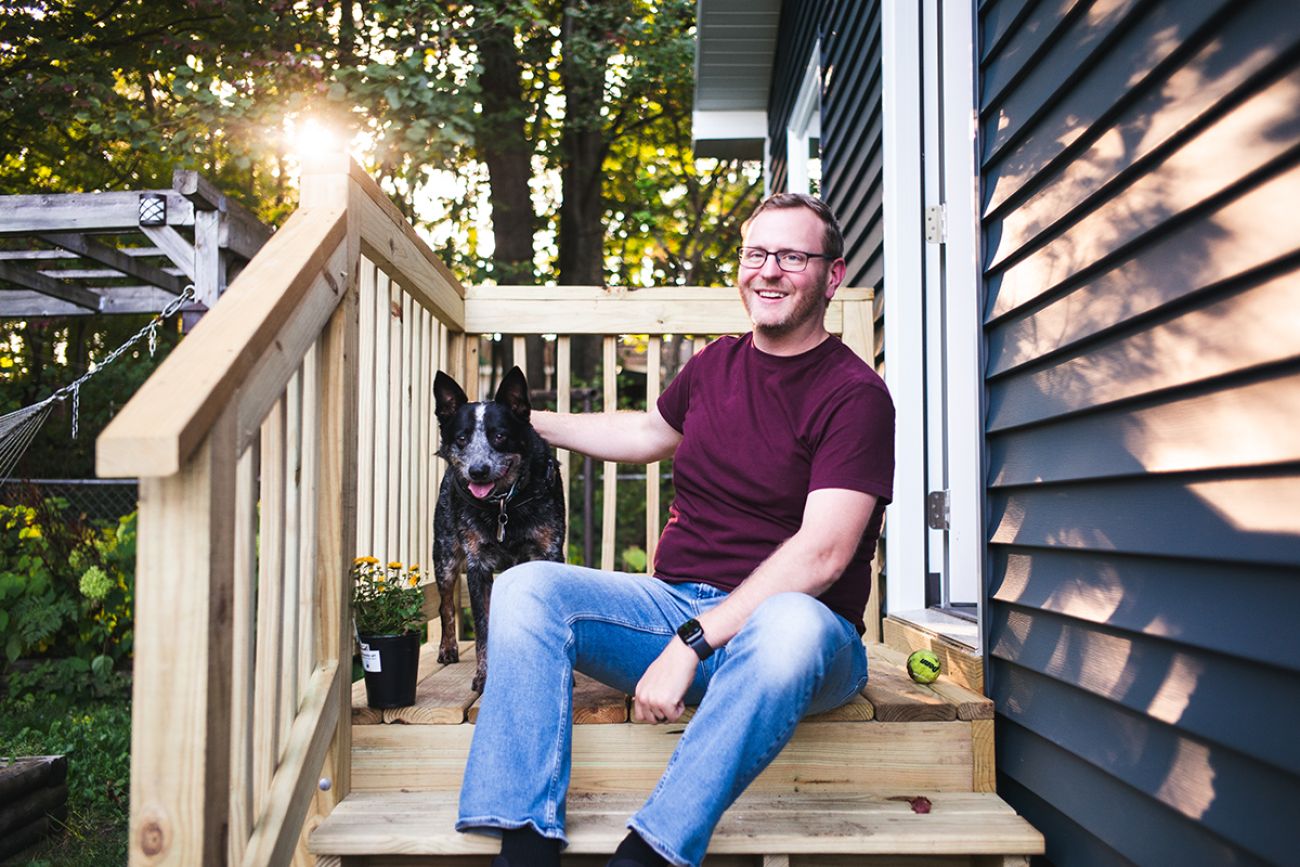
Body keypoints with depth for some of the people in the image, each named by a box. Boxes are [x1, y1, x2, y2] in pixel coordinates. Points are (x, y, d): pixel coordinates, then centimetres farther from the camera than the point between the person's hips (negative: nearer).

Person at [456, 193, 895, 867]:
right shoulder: (716, 364, 10)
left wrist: (691, 642, -27)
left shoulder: (854, 394, -9)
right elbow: (651, 433, 32)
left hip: (776, 617, -5)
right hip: (676, 602, 6)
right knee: (526, 588, -15)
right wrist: (532, 424, 34)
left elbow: (822, 553, -21)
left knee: (793, 627, -41)